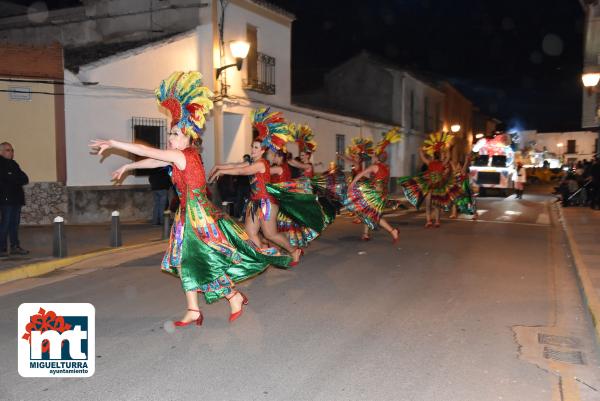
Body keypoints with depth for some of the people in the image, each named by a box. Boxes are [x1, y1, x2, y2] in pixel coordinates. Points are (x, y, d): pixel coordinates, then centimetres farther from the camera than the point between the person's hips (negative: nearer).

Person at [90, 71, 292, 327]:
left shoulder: (184, 156, -19)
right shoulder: (182, 155, 7)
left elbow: (148, 152, -18)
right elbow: (155, 161, 20)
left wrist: (113, 144, -11)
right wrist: (128, 167, 30)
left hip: (199, 216, -9)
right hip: (189, 215, 9)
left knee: (207, 262, 1)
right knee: (186, 260, 11)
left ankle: (235, 298, 20)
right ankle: (193, 312, 18)